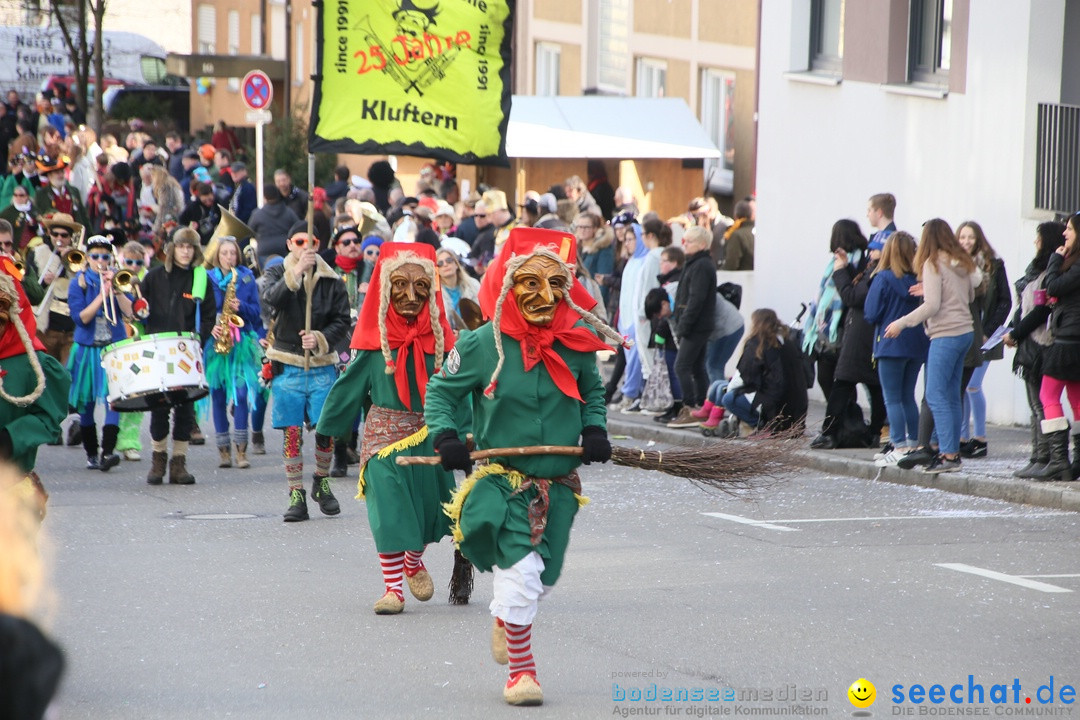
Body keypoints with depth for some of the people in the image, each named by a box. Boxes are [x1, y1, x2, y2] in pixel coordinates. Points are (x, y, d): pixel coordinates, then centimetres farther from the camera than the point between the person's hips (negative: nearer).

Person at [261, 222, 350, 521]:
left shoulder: (331, 280, 5)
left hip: (322, 365, 1)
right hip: (287, 366, -1)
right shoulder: (277, 273, 3)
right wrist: (297, 271, -31)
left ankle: (321, 482, 20)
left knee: (326, 429, -4)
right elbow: (270, 299, -19)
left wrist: (321, 340, -15)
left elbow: (342, 320, 3)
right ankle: (296, 495, 7)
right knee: (292, 432, -2)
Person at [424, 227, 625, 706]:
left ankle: (506, 618, 49)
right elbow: (441, 391, 1)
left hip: (560, 482, 4)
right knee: (519, 570, -17)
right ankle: (521, 670, -1)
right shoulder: (482, 345, -12)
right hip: (504, 480, -4)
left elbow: (592, 392, 16)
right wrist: (446, 436, -15)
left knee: (543, 577, 14)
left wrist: (594, 430, -2)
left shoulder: (577, 343, -3)